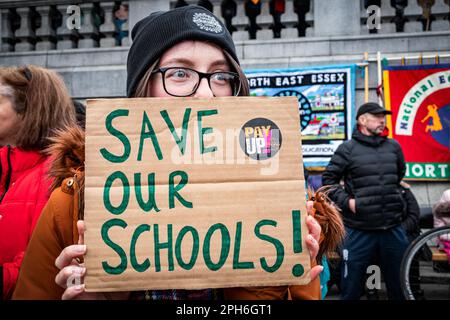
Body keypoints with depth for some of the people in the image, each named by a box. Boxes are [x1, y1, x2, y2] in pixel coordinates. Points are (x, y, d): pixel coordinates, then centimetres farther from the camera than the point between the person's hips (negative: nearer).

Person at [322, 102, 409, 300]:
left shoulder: (394, 146, 9)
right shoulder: (347, 149, -4)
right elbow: (329, 179, -1)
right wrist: (346, 201, -10)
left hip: (393, 229, 4)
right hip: (359, 231, -4)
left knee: (400, 286, 16)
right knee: (351, 288, 7)